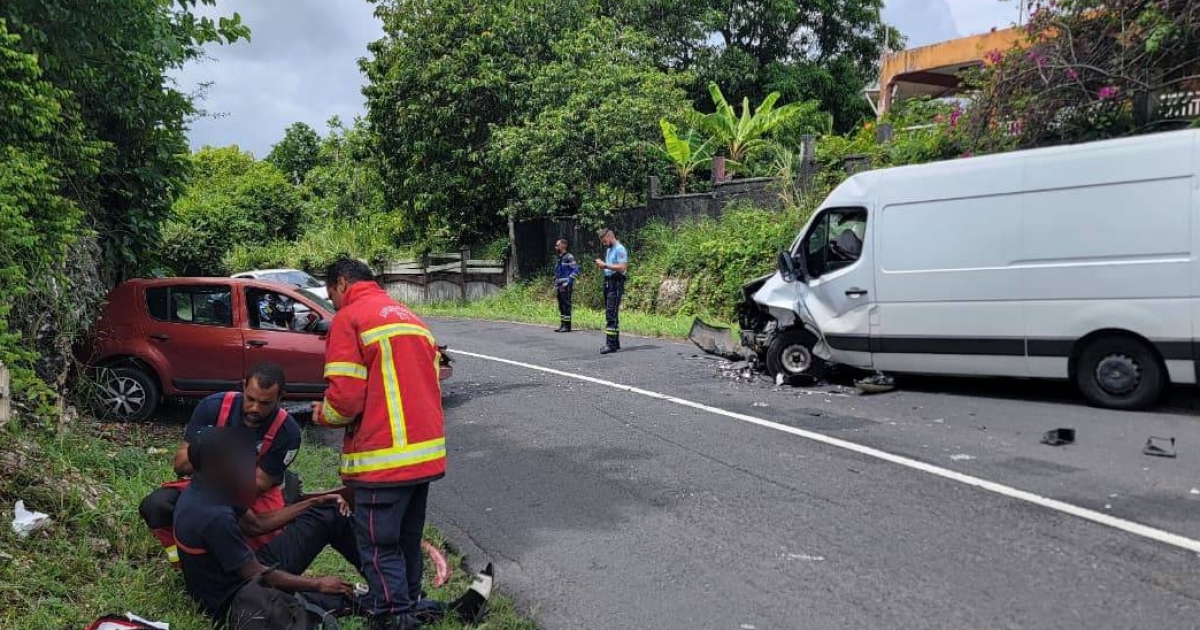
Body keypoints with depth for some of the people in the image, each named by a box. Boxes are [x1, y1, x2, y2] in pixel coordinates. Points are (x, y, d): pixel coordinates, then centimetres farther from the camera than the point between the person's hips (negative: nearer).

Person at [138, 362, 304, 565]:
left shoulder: (288, 432, -22)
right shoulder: (213, 406, -17)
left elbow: (259, 483, -16)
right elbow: (180, 464, -12)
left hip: (257, 494, -2)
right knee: (155, 506, -25)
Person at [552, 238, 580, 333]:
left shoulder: (569, 257, -8)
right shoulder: (559, 258, 18)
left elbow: (575, 270, -14)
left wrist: (568, 282, -19)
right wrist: (555, 285, 17)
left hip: (566, 287, -9)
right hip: (559, 287, 9)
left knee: (566, 306, -7)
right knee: (561, 306, 10)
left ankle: (567, 326, -4)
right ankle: (562, 325, 15)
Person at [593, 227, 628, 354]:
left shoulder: (620, 249, -10)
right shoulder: (608, 250, 20)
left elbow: (621, 268, -20)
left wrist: (605, 265, -18)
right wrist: (601, 265, 12)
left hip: (616, 283, -10)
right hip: (608, 282, 10)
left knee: (611, 314, -14)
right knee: (610, 314, 10)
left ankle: (611, 344, -15)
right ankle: (615, 343, 16)